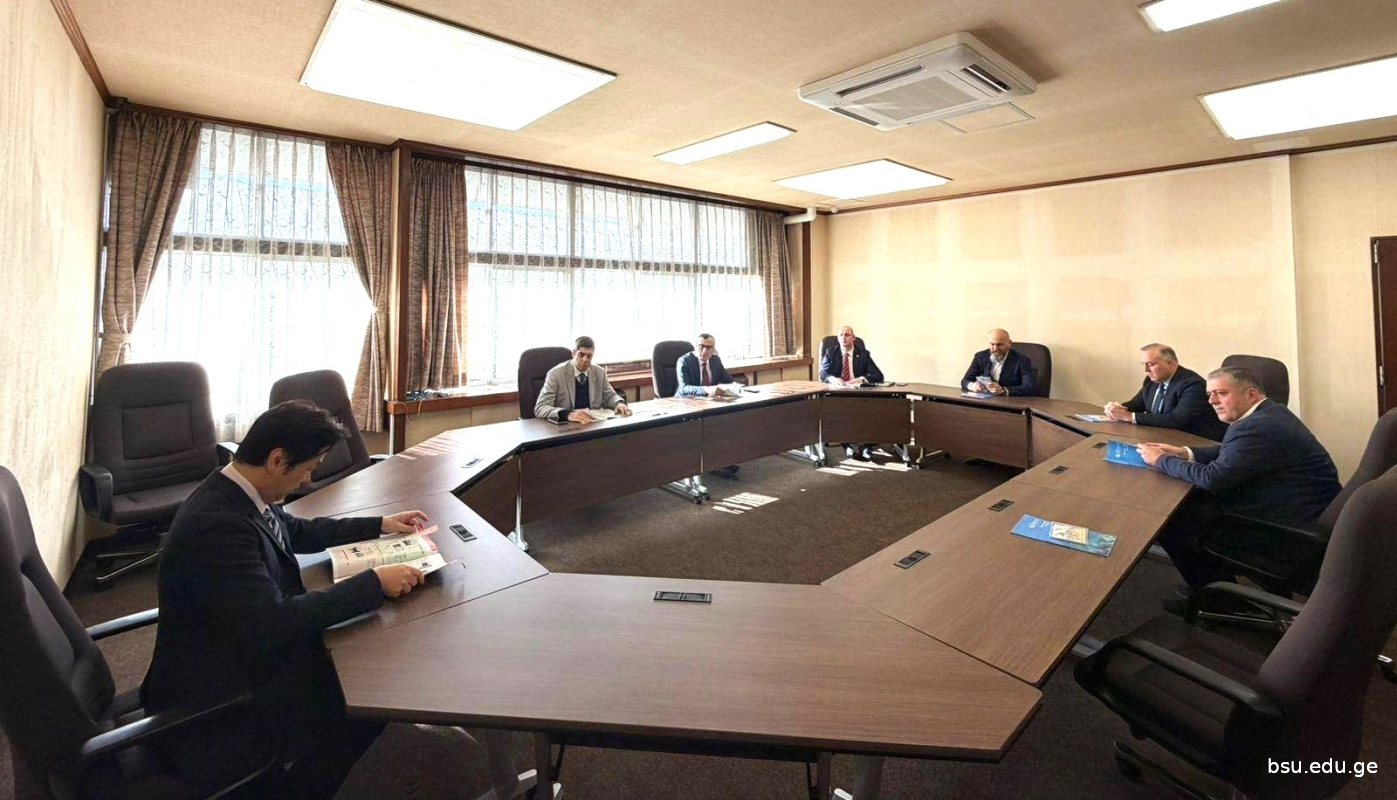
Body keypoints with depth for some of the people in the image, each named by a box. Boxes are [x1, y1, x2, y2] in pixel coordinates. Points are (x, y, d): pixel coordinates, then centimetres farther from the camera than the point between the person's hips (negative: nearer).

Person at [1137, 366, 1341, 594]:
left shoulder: (1257, 428, -26)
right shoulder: (1268, 413, 7)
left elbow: (1212, 477, -27)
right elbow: (1229, 452, 19)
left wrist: (1161, 460, -13)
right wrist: (1185, 453, 3)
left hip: (1285, 531, -10)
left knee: (1170, 522, -8)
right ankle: (1215, 583, 21)